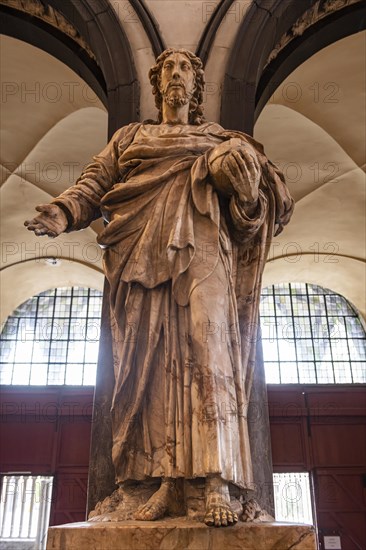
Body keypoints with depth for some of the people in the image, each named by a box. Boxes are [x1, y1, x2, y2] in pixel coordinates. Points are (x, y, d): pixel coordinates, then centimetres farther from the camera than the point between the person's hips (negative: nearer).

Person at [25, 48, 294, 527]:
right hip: (147, 252, 1)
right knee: (153, 358, -8)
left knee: (207, 349, -17)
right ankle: (166, 480, -5)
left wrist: (243, 171, -7)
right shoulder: (130, 137, 25)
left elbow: (250, 196, 15)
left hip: (201, 249, -1)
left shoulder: (220, 139, 25)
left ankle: (217, 482, -19)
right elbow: (96, 182, 10)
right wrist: (63, 212, -10)